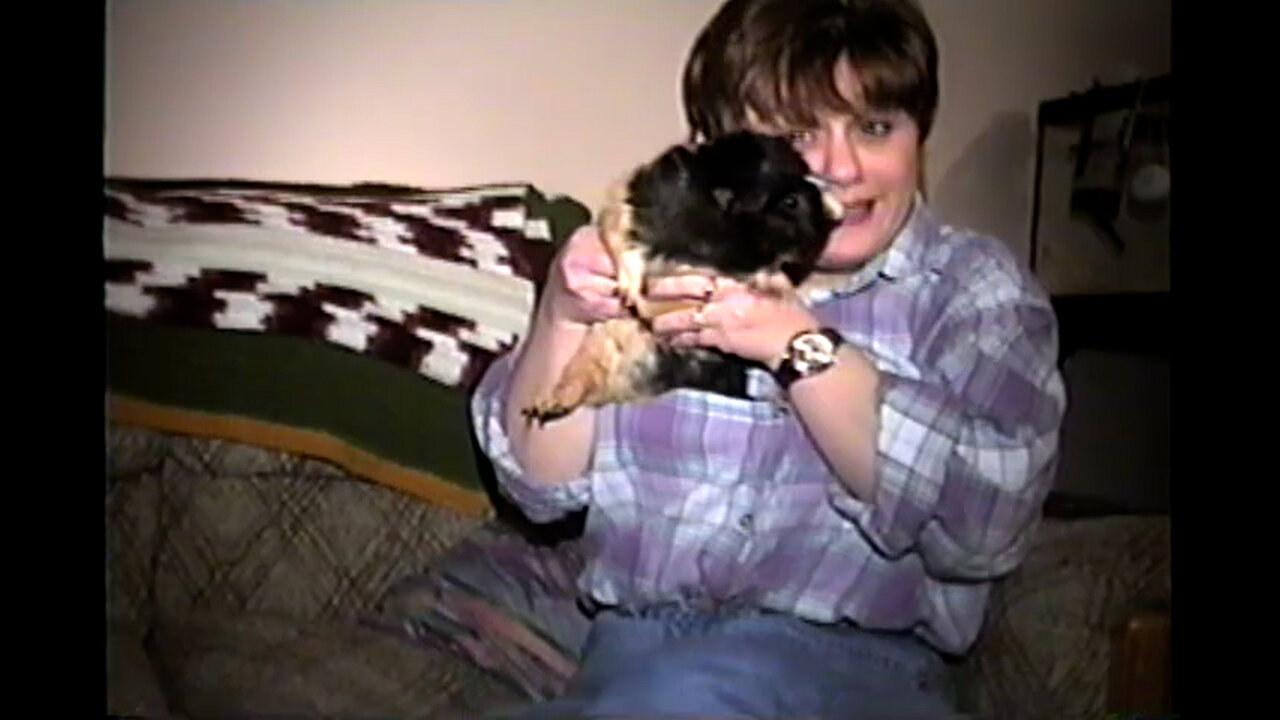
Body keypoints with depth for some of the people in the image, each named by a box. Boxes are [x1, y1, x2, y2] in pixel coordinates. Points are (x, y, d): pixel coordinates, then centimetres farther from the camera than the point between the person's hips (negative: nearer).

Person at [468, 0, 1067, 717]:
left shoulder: (977, 287, 1)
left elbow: (985, 522, -15)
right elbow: (543, 483, 3)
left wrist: (798, 343, -21)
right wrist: (563, 317, -14)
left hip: (857, 662, -2)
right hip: (635, 641, 3)